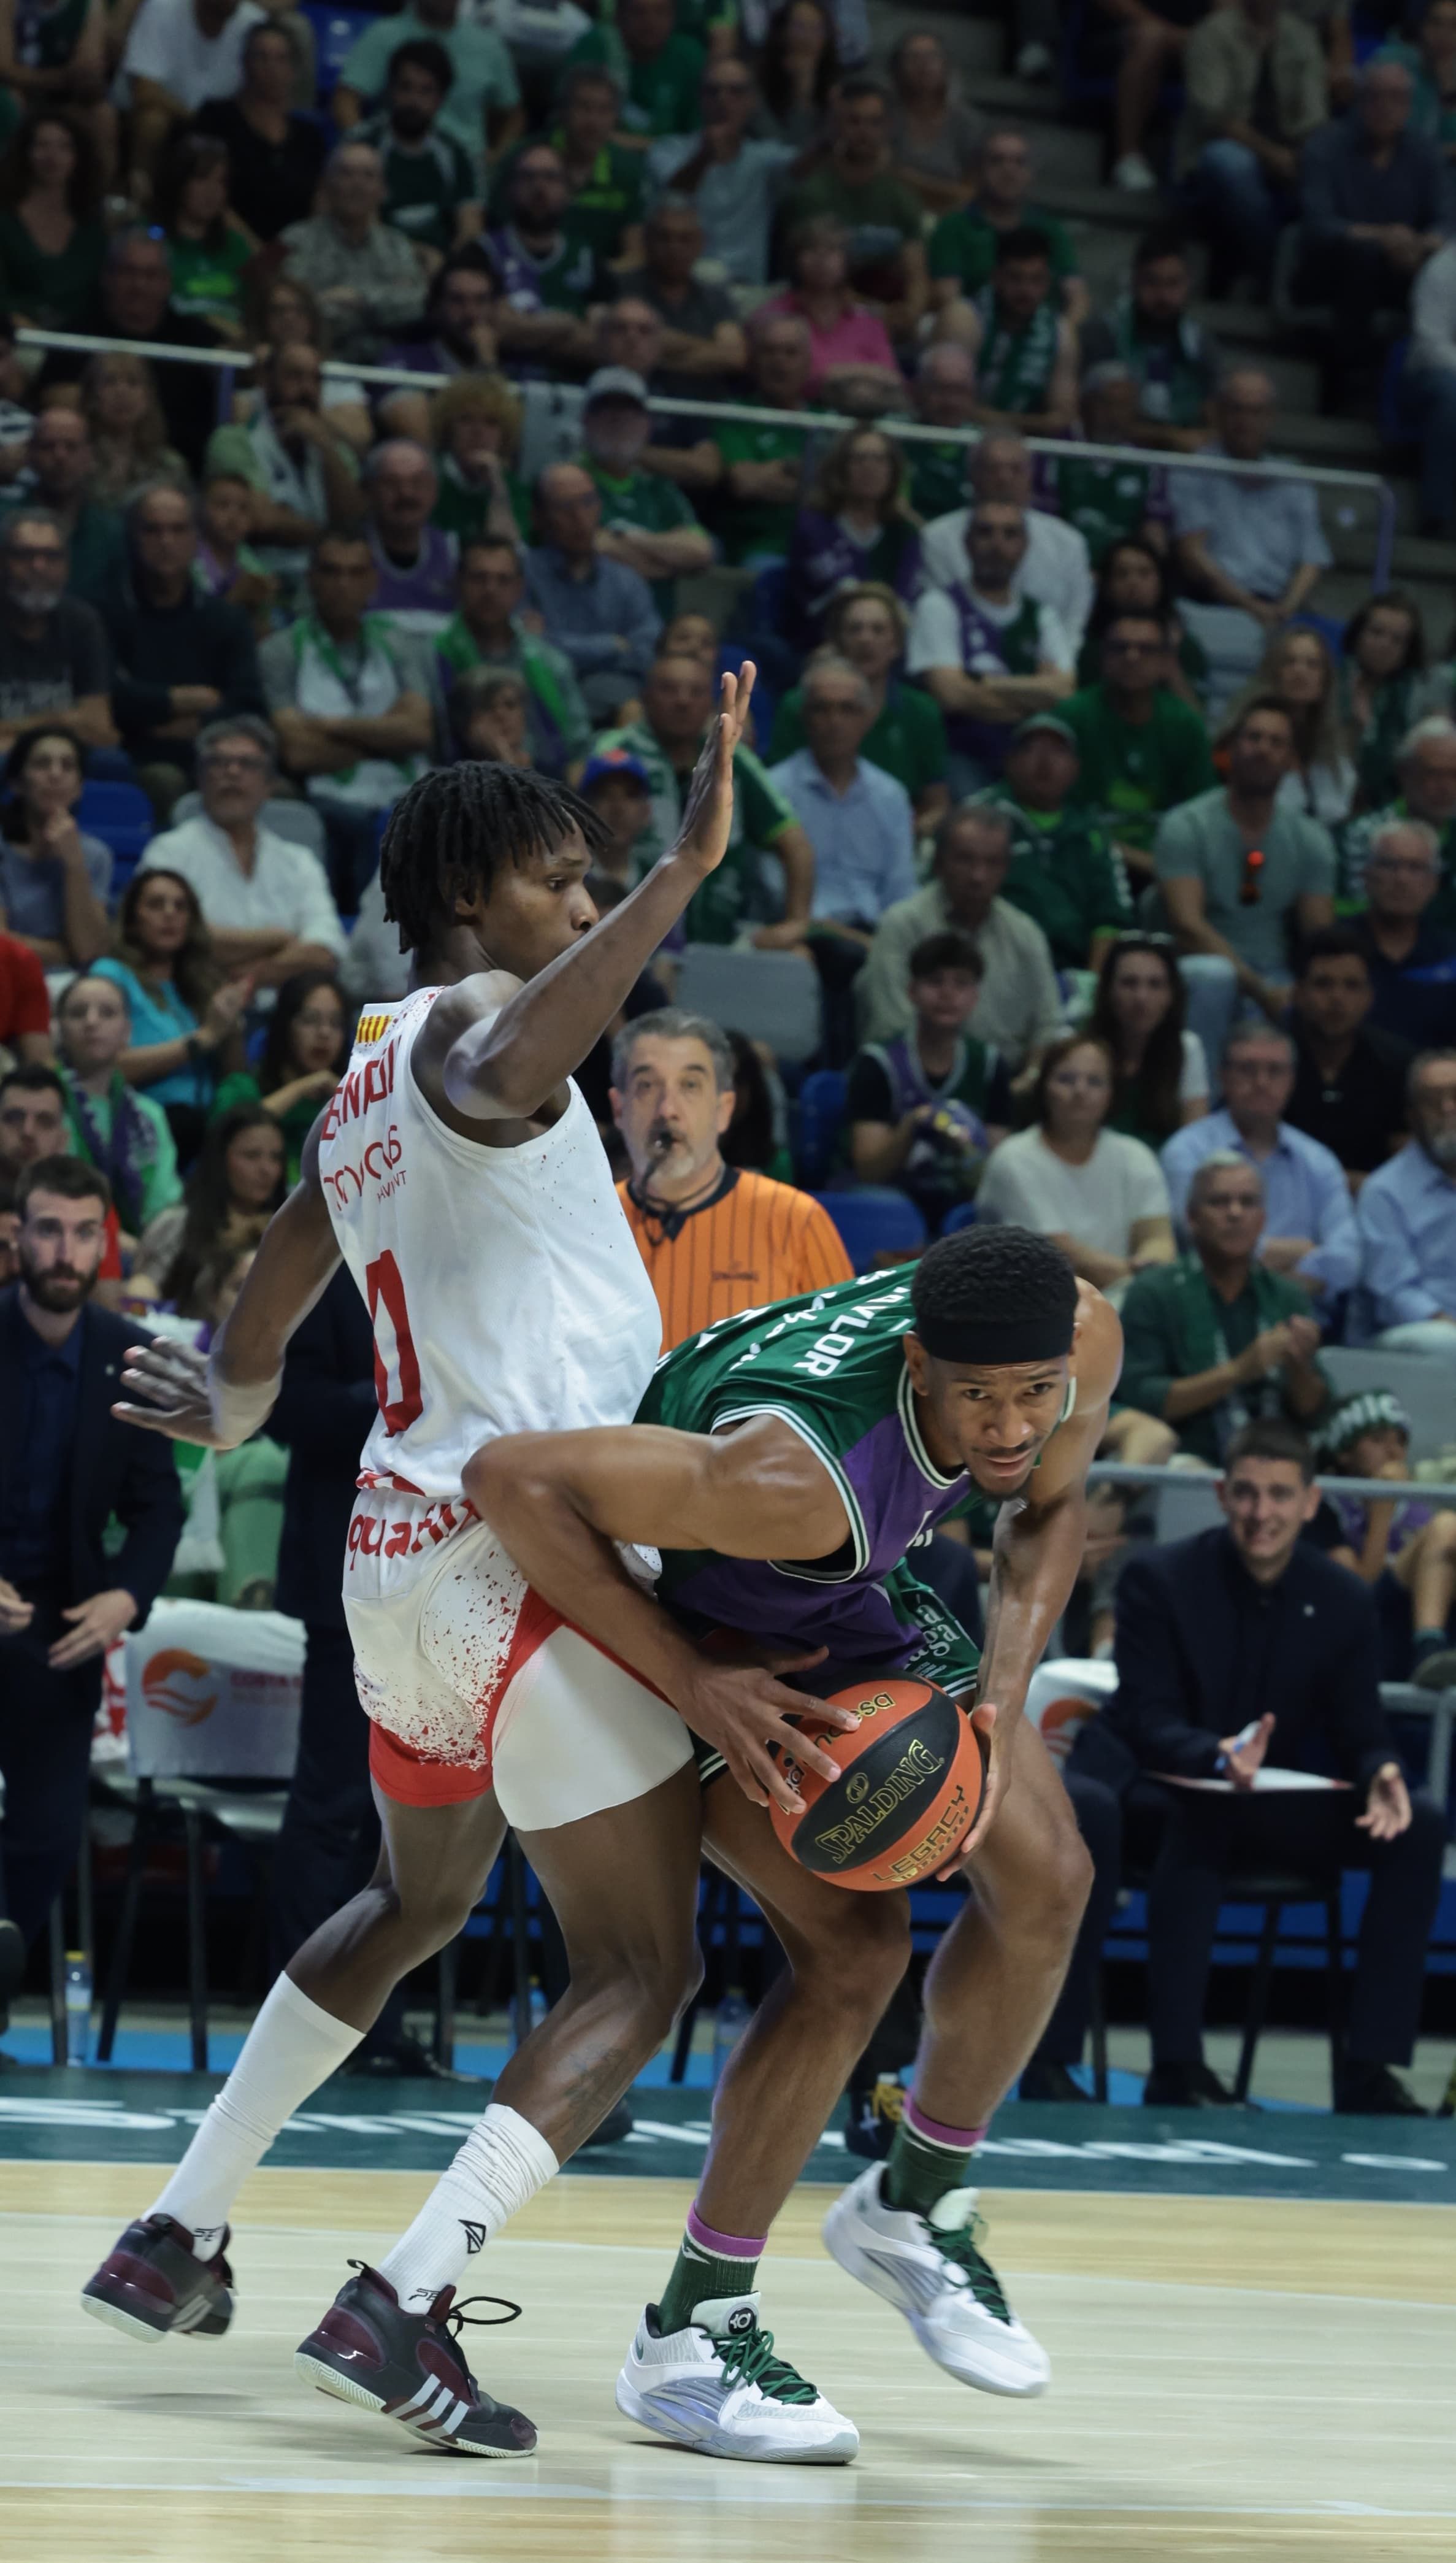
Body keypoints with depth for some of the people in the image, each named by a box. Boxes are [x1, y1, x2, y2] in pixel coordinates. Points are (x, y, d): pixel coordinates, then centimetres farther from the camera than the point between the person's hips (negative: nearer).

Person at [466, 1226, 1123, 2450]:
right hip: (700, 1610, -7)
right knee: (856, 1933, -19)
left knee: (1046, 1878, 3)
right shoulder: (797, 1476, -46)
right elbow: (511, 1475, -42)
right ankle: (688, 2336, -10)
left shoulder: (1086, 1340, -26)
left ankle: (915, 2205, 24)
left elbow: (1049, 1504, -3)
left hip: (858, 1591, 7)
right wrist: (699, 1689, -39)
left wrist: (1003, 1701, -18)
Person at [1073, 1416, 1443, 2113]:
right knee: (1196, 1817, -41)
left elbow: (1361, 1732, 0)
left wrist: (1382, 1776, -26)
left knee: (1418, 1823, -18)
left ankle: (1369, 2067, -19)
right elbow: (1150, 1722, -17)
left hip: (1275, 1807, 4)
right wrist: (1220, 1758, -39)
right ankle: (1175, 2069, -38)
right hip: (1154, 1790, -4)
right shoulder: (1158, 1579, -10)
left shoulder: (1342, 1602, 1)